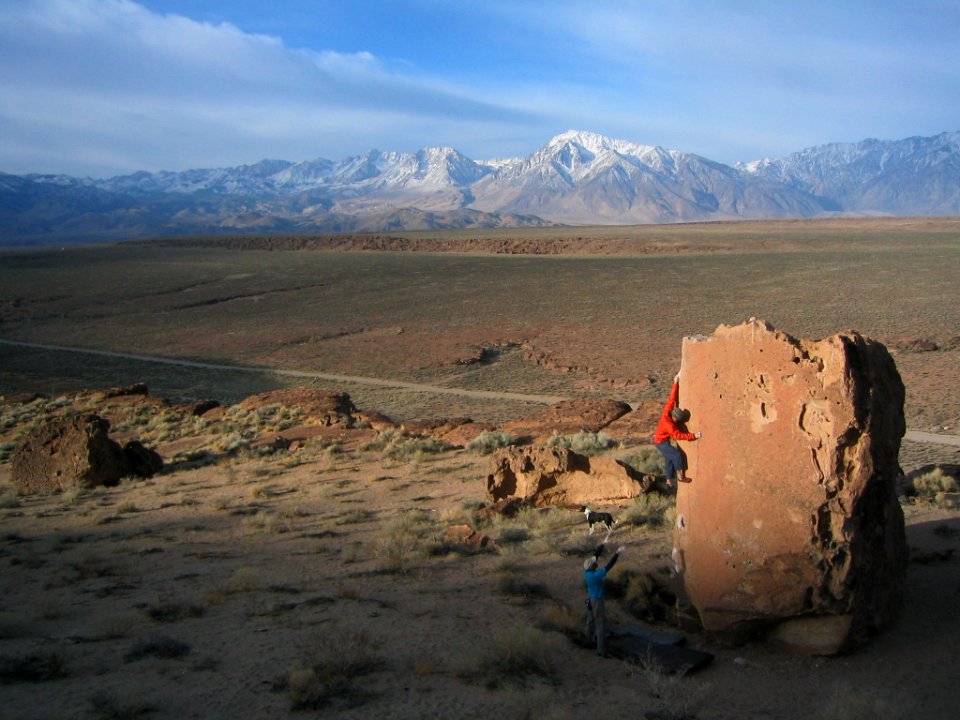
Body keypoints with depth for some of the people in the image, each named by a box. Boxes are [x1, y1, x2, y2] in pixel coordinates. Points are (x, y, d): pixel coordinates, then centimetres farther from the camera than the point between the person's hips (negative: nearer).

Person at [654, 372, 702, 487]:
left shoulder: (667, 411, -15)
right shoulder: (669, 424, -35)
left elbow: (672, 398, -10)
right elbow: (678, 435, -34)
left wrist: (676, 382, -10)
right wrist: (694, 435, -33)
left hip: (664, 440, 9)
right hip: (661, 442, -9)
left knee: (669, 459, 12)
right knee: (677, 455, -17)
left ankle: (669, 481, 20)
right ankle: (680, 476, -5)